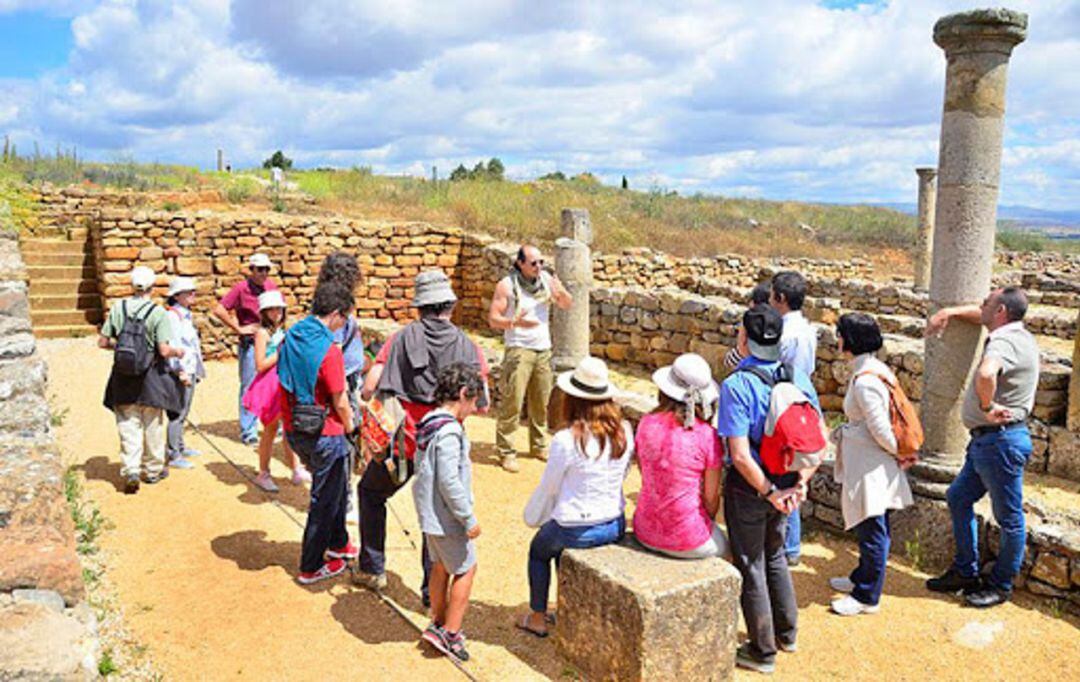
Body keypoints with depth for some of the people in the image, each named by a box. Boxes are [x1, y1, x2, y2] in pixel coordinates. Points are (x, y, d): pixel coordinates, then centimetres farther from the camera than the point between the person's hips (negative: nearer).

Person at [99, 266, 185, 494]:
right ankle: (152, 470, 26)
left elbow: (103, 342, 0)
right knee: (152, 425, 13)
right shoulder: (158, 312, -13)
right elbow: (164, 350, -17)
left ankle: (130, 470, -2)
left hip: (123, 377, 2)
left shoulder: (117, 308, -3)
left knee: (128, 425, 10)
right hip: (150, 377, -2)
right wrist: (177, 351, 3)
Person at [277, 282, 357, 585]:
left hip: (294, 429, 8)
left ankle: (337, 543, 40)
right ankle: (311, 566, 21)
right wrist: (350, 425, 3)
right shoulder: (328, 350, -23)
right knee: (324, 499, 9)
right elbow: (340, 403, -16)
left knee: (336, 484, 26)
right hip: (323, 434, -8)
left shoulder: (290, 337, 1)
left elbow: (287, 385, 10)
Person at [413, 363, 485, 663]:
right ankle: (450, 633, 12)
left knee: (441, 566, 22)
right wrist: (469, 519, -18)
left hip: (430, 513, 9)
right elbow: (450, 482, -27)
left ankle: (439, 624, 35)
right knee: (466, 569, 6)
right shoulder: (449, 432, -25)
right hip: (447, 516, -9)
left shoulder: (428, 424, 5)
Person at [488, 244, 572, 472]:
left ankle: (539, 446, 25)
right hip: (519, 349, -5)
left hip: (543, 349, 5)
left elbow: (567, 305, 12)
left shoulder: (546, 279, 6)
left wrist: (560, 292, -10)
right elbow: (493, 319, -8)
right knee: (512, 401, -9)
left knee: (541, 402, 11)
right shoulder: (507, 285, -7)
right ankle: (506, 452, -2)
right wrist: (515, 322, -27)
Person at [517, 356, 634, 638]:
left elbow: (548, 488, -9)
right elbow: (622, 476, 5)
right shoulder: (624, 431, -9)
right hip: (615, 526, 5)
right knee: (560, 545, 33)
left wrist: (532, 517, 10)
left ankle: (537, 618, 36)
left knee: (538, 550, 27)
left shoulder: (566, 440, -23)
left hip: (577, 531, -5)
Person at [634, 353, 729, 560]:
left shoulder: (646, 424, -8)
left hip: (645, 533, 4)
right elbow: (711, 498, -8)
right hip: (686, 541, -4)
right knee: (722, 546, 29)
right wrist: (707, 524, 14)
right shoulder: (707, 435, -18)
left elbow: (647, 477, 5)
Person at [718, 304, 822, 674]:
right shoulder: (797, 377, -5)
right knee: (775, 556, 27)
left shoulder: (736, 385, -23)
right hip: (784, 482, 6)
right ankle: (786, 633, 41)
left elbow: (740, 455, -26)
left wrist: (770, 493, -16)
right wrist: (799, 484, -6)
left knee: (750, 567, 11)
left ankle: (762, 652, 25)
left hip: (749, 487, -6)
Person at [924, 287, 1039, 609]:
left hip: (1001, 440, -11)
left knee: (1009, 518, 5)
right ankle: (965, 573, 25)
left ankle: (1001, 585, 18)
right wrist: (949, 313, 14)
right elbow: (982, 316, 30)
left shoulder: (1004, 340, -21)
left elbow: (986, 374, -42)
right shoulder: (1013, 333, 11)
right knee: (958, 498, 16)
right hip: (986, 440, 11)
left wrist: (986, 407, -26)